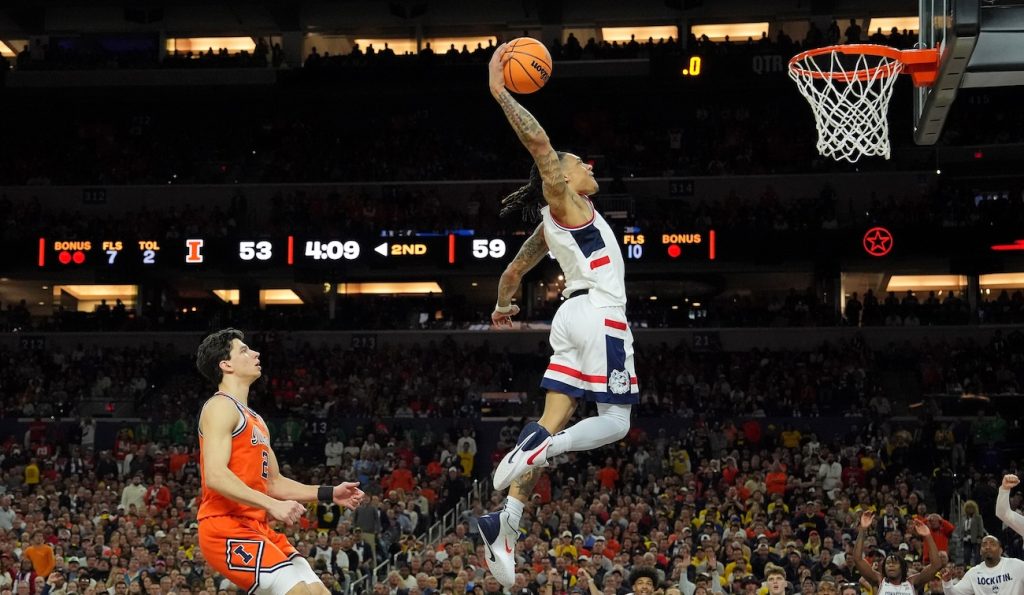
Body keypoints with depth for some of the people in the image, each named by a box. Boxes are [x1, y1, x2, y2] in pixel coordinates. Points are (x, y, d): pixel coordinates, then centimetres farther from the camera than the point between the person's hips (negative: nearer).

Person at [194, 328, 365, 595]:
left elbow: (273, 483, 27)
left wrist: (329, 494, 18)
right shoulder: (221, 407, -7)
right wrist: (272, 505, -26)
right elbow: (215, 476, -20)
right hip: (226, 529, -10)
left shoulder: (255, 420, 23)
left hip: (256, 528, 10)